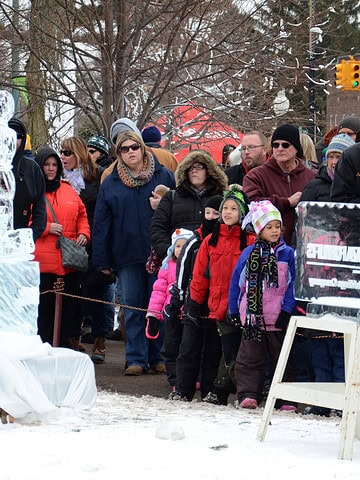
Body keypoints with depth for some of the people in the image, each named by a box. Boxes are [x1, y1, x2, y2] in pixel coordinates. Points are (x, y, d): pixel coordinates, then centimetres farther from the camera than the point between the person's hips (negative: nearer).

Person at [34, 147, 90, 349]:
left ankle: (68, 345, 15)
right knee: (44, 307, -3)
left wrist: (83, 233, 4)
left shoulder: (68, 190, 14)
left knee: (70, 306, 6)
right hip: (43, 263, -5)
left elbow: (81, 215, 21)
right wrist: (47, 228, -12)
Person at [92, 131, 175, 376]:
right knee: (132, 308, 2)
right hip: (127, 257, 1)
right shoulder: (110, 184, 7)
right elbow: (101, 224, 8)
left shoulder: (164, 176, 2)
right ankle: (136, 359, 6)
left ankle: (158, 357, 13)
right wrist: (103, 261, 4)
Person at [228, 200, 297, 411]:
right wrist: (234, 311, 7)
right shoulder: (248, 254, 3)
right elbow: (237, 283, 8)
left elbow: (293, 285, -2)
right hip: (251, 319, 1)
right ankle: (248, 394, 6)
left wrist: (287, 310, -10)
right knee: (250, 358, 2)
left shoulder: (287, 254, 0)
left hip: (278, 320, -1)